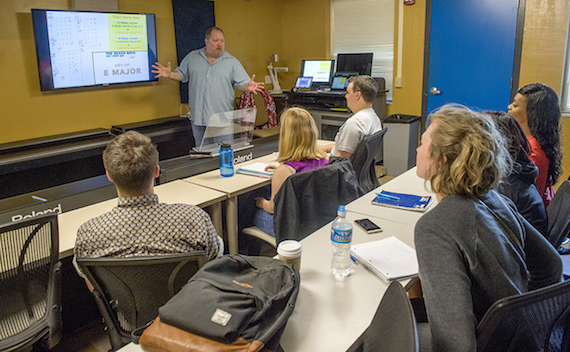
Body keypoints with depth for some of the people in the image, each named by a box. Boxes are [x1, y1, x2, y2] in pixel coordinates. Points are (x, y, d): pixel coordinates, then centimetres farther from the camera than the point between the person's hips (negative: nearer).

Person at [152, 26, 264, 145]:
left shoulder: (232, 62, 3)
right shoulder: (192, 57, 9)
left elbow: (242, 83, -2)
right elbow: (182, 74, 16)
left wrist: (248, 87, -24)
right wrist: (170, 74, -4)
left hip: (222, 120, -2)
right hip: (198, 117, 2)